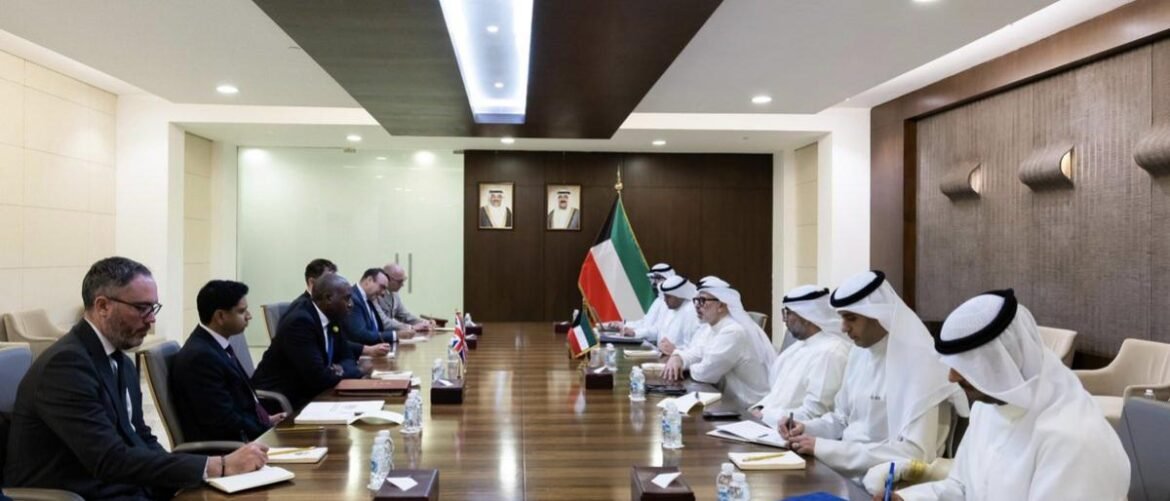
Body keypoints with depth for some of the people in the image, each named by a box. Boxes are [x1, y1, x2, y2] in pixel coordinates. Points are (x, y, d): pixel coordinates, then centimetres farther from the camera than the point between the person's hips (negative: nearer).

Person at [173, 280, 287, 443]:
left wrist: (267, 420, 3)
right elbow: (225, 422, -20)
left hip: (249, 435, 9)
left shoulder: (215, 344, 8)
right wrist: (269, 430, -11)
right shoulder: (200, 356, -20)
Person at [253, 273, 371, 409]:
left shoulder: (331, 317, 3)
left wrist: (341, 369, -13)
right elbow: (318, 377, -26)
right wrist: (360, 371, -13)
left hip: (304, 392, 8)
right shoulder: (300, 322, -22)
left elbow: (346, 357, 10)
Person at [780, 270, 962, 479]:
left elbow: (913, 454, -26)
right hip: (849, 468, 7)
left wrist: (822, 447, -24)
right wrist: (806, 428, -4)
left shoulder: (918, 364, -19)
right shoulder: (859, 354, 5)